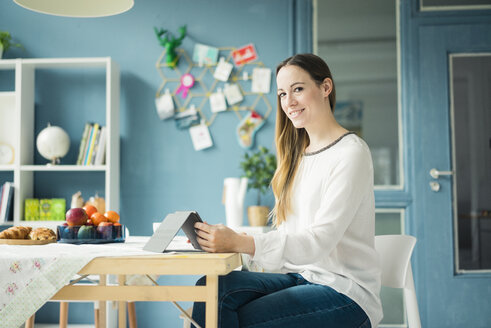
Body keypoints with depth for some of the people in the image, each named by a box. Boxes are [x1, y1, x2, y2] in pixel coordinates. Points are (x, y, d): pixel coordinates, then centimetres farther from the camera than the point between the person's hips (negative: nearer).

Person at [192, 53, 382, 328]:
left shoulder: (351, 152, -10)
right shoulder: (298, 155, 16)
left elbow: (319, 241, -20)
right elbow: (287, 233, 8)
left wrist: (240, 243, -31)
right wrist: (226, 240, -9)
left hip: (345, 290, -6)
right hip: (300, 277, 7)